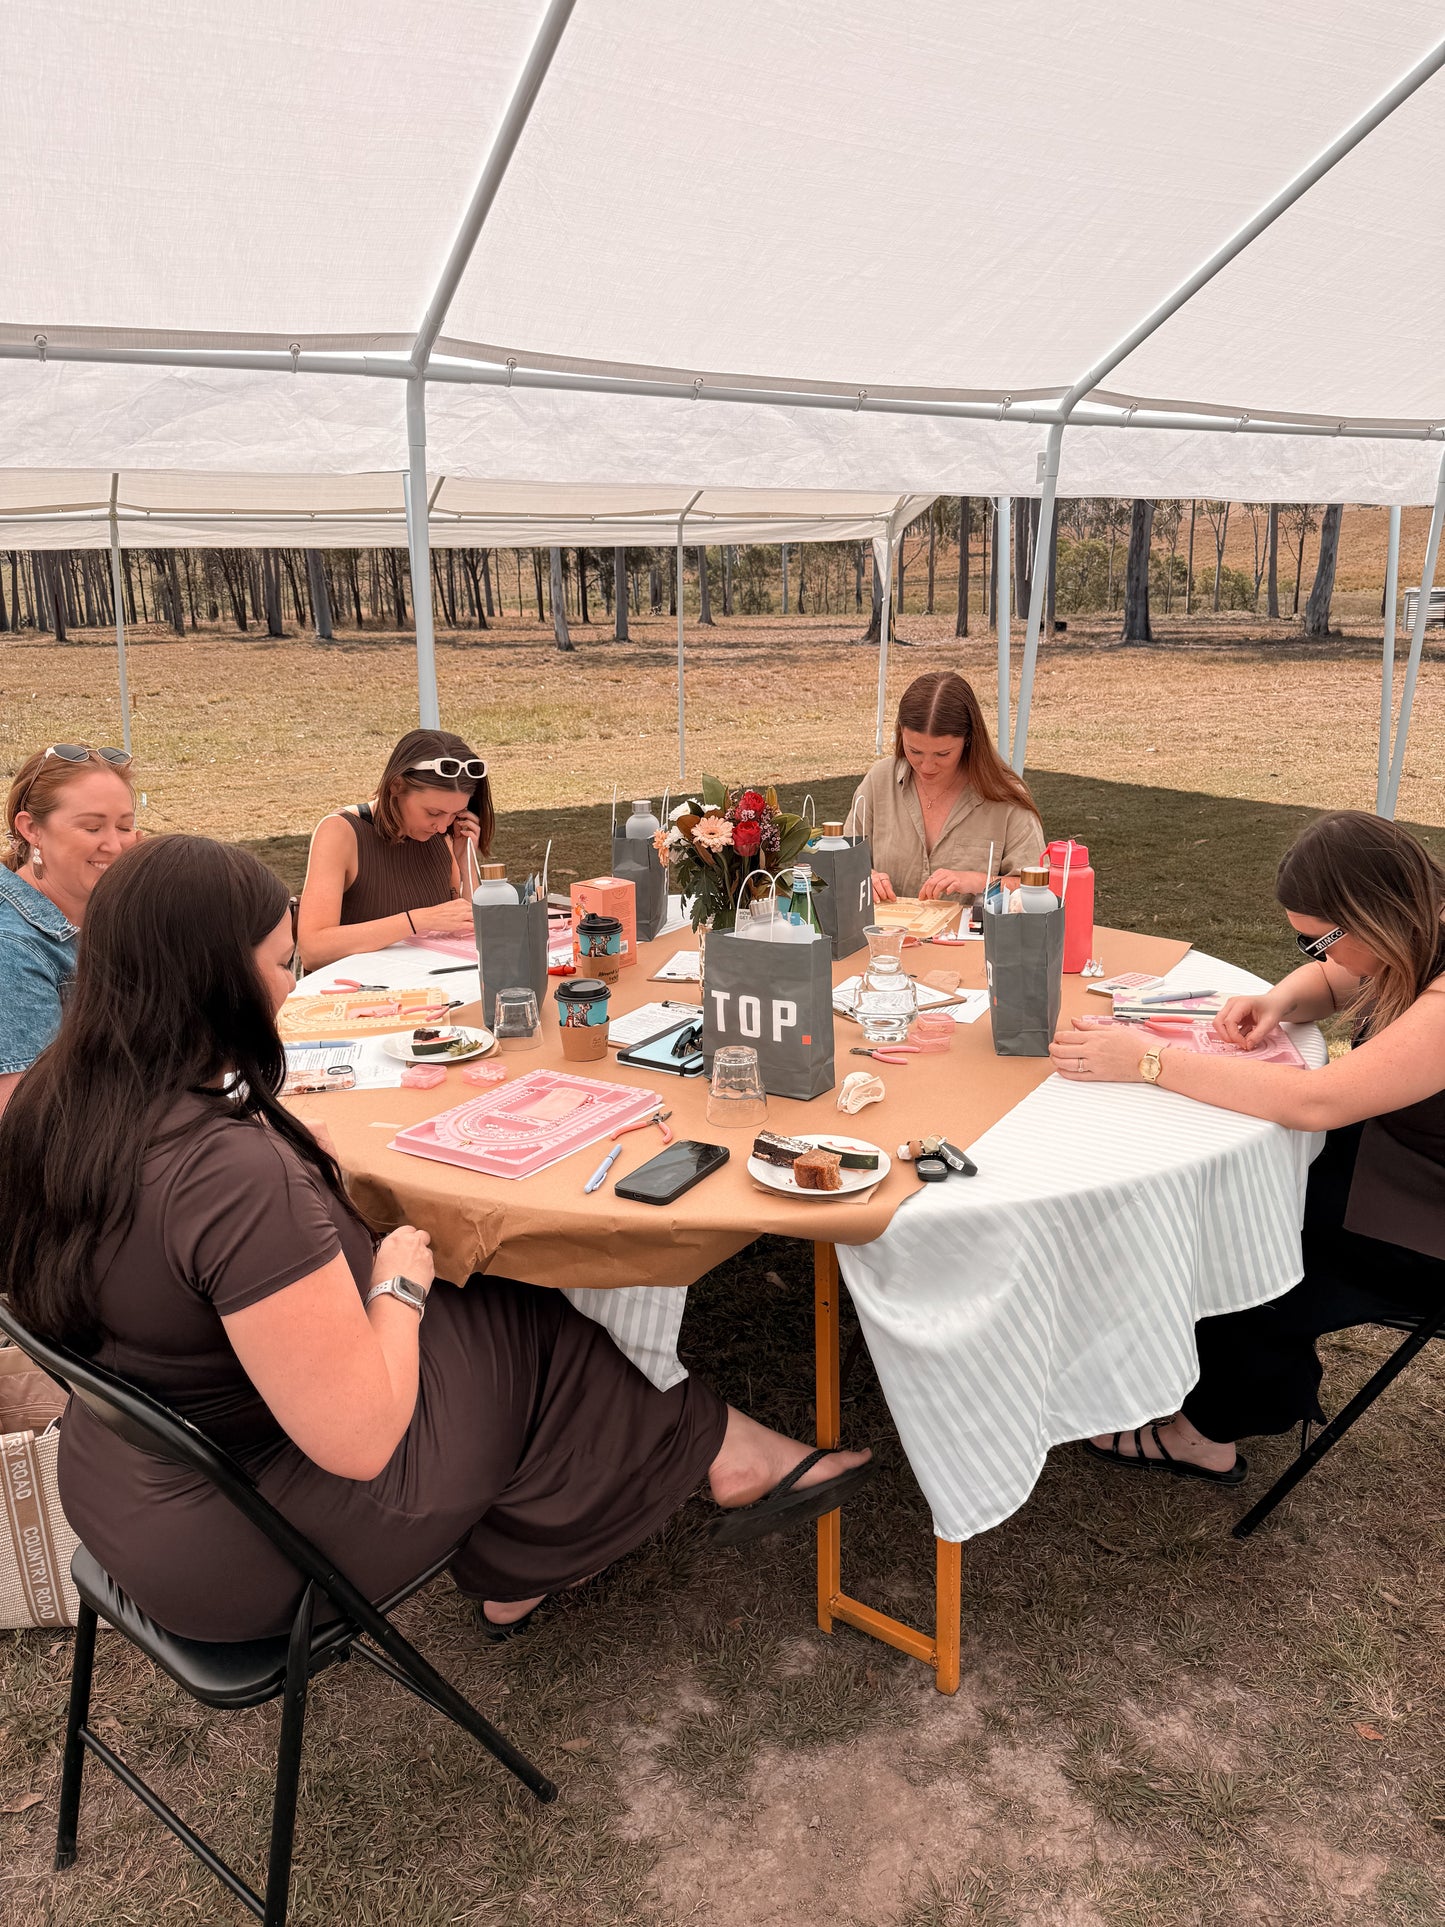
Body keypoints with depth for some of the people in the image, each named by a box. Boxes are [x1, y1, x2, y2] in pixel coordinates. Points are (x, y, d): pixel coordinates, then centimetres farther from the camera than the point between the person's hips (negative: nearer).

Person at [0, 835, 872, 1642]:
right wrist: (399, 1285, -13)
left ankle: (515, 1570, 27)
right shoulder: (234, 1175, -36)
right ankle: (721, 1451, 27)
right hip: (238, 1555, -8)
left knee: (498, 1314, 13)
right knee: (538, 1339, 4)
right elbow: (359, 1438, -31)